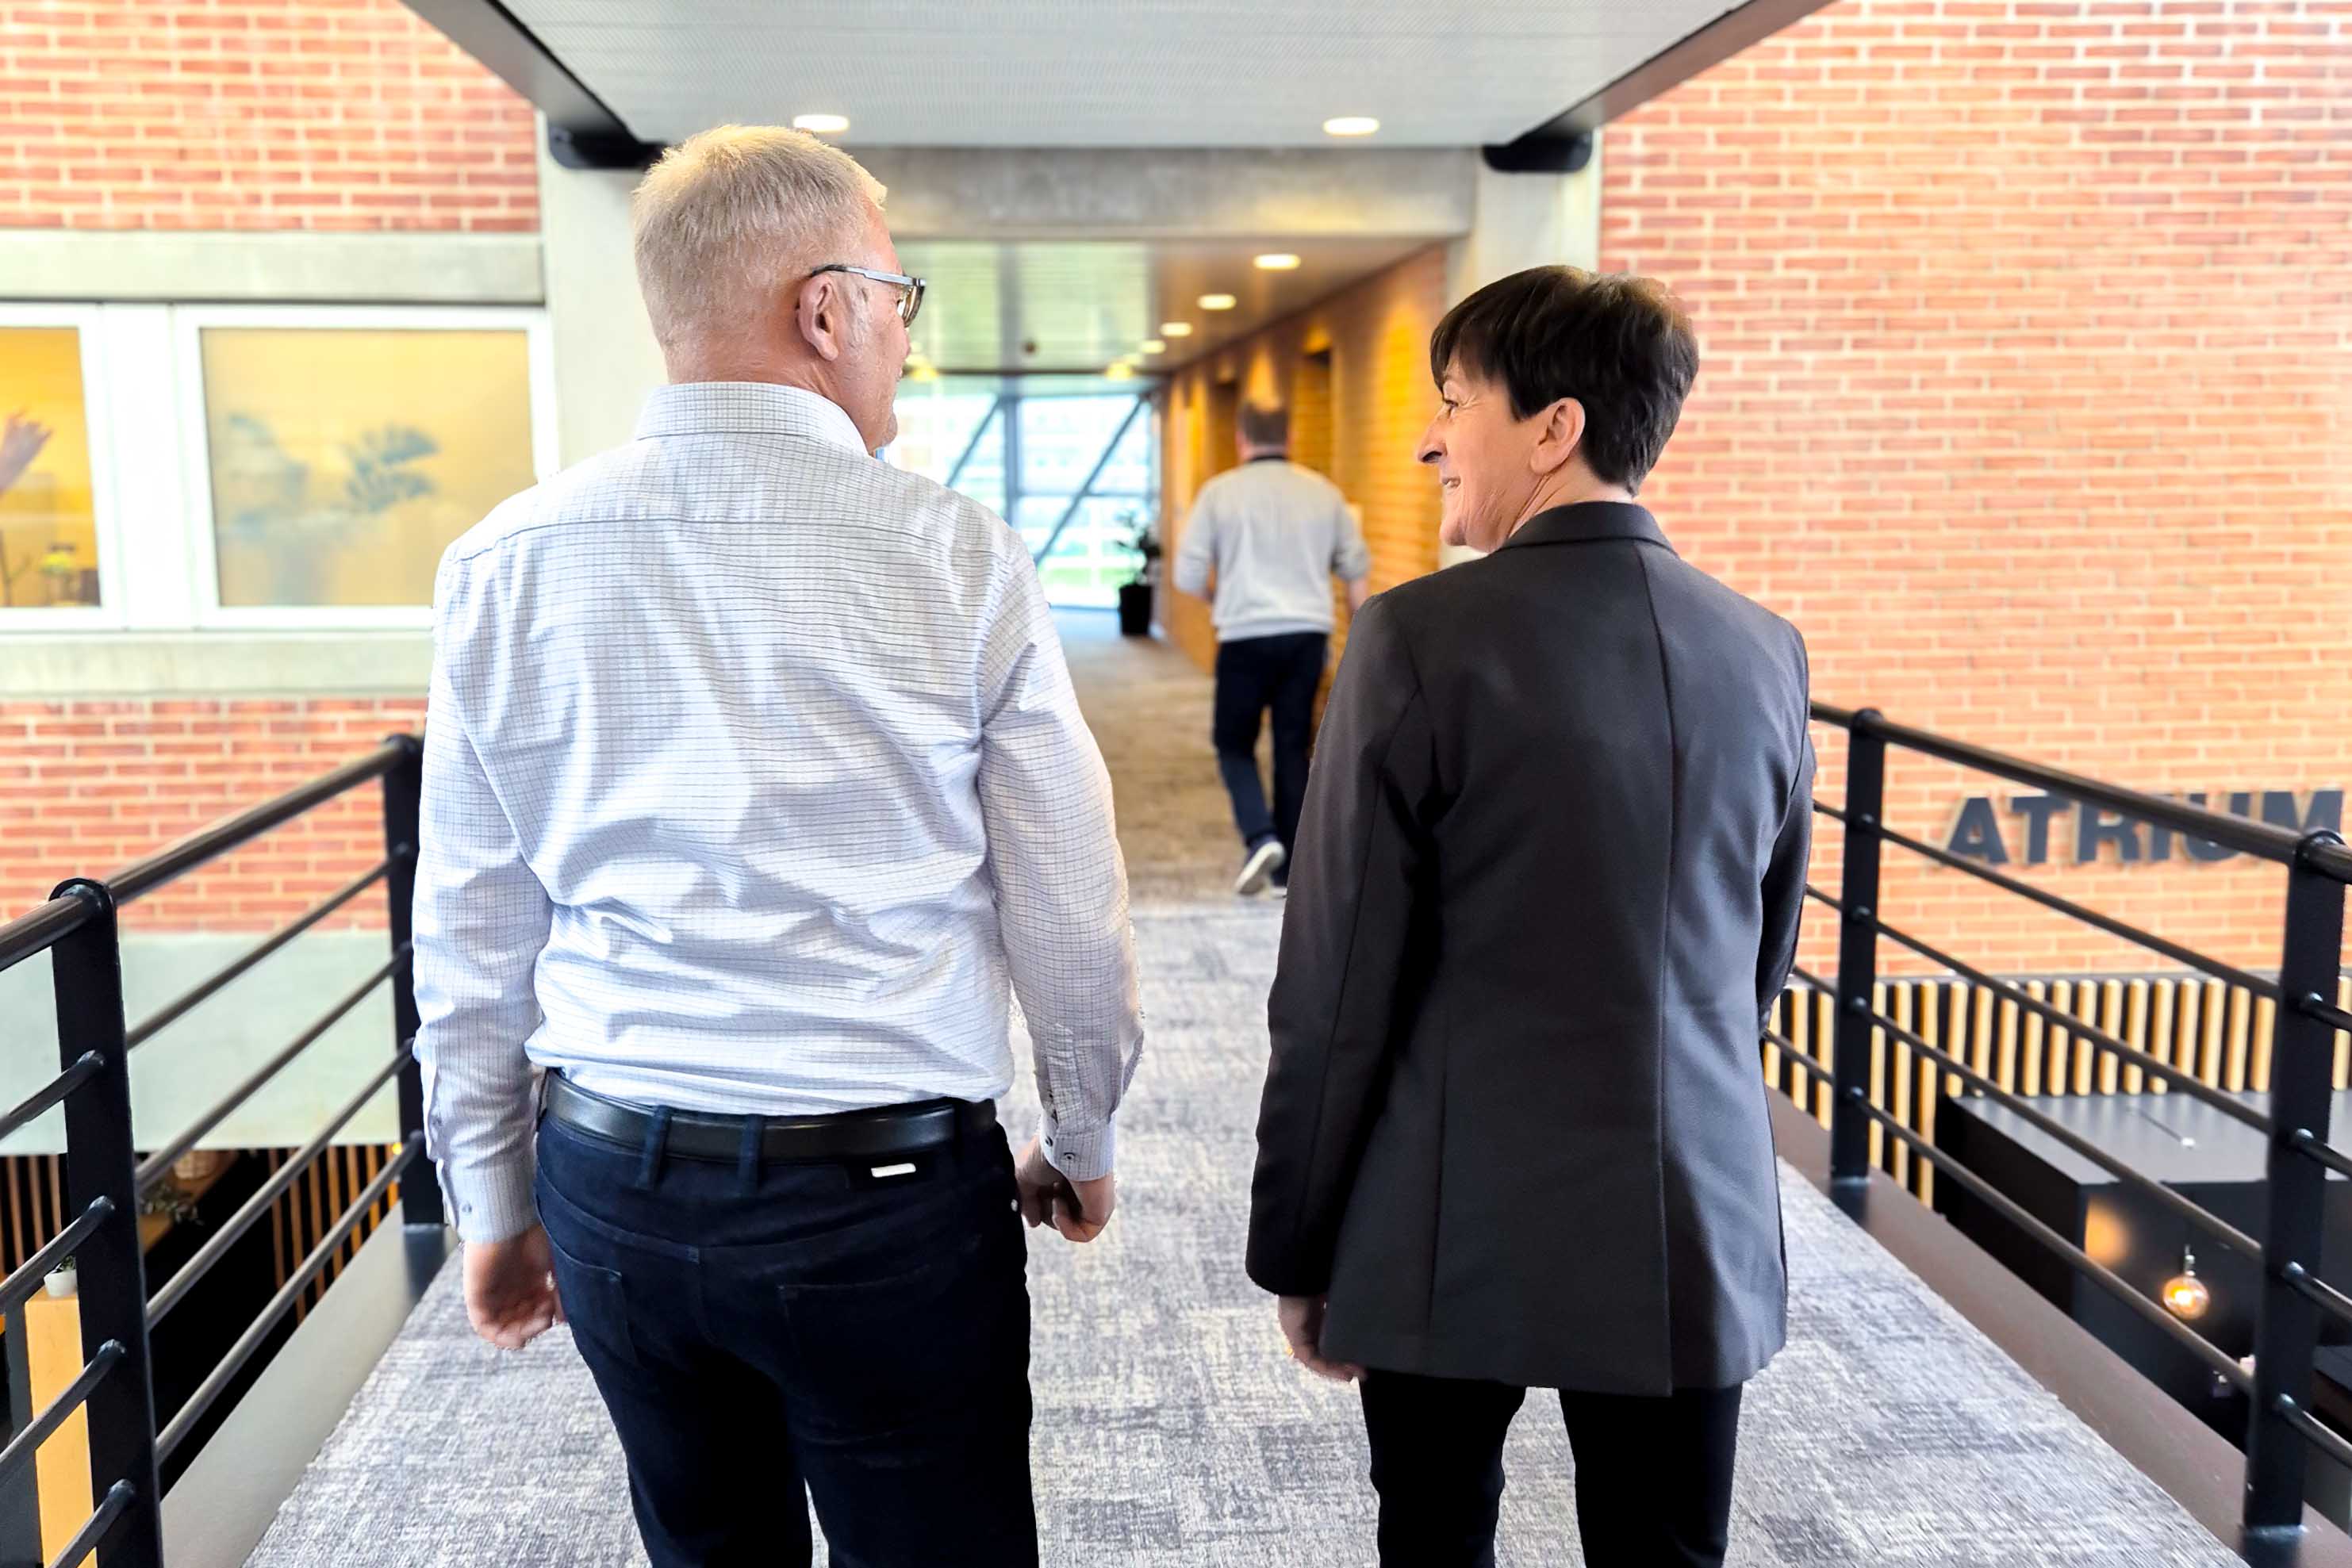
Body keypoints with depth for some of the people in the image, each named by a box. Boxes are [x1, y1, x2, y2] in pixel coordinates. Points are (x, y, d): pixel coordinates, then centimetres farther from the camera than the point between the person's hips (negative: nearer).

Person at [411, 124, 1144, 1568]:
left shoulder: (507, 565, -3)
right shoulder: (957, 556, -11)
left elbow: (471, 935, 3)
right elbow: (1069, 912, -6)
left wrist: (495, 1201, 15)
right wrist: (1084, 1146, 10)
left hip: (614, 1182, 4)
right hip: (891, 1187, -3)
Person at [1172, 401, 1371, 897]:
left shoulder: (1220, 492, -1)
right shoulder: (1323, 492, 8)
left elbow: (1189, 576, -2)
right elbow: (1357, 569, 10)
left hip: (1246, 637, -3)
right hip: (1308, 635, 3)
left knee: (1235, 745, 10)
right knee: (1294, 750, 9)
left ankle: (1260, 837, -11)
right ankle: (1289, 868, 12)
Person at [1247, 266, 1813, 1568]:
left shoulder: (1422, 637, -14)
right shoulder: (1764, 647, 2)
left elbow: (1338, 985, -13)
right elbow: (1764, 959, 11)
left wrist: (1294, 1248, -2)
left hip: (1458, 1219, -4)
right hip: (1694, 1219, 4)